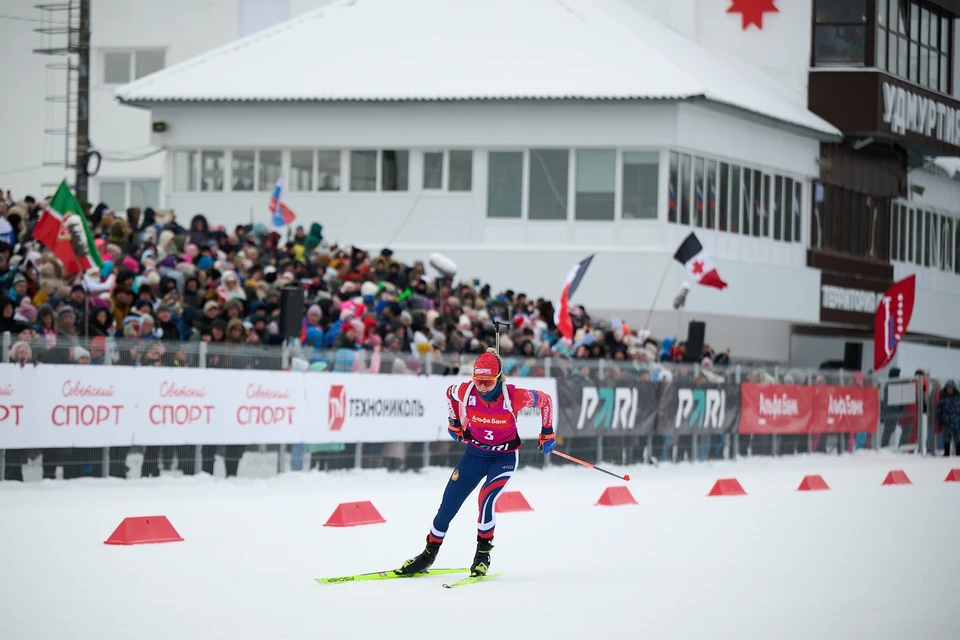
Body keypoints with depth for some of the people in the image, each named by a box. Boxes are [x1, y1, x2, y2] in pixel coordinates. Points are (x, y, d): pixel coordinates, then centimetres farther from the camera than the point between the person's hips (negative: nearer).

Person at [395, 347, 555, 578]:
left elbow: (545, 400, -8)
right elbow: (450, 393, 6)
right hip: (475, 453, 3)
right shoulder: (465, 391, -20)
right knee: (448, 503, 1)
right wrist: (455, 424, 13)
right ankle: (429, 554, 20)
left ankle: (483, 554, -6)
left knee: (486, 499, -26)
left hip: (504, 457, -3)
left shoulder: (514, 396, -27)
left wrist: (547, 434, 0)